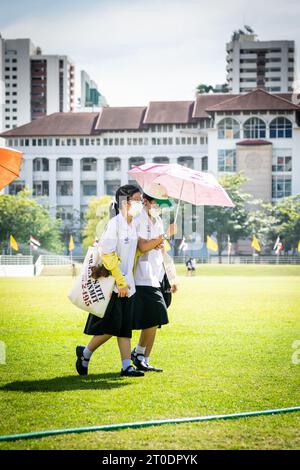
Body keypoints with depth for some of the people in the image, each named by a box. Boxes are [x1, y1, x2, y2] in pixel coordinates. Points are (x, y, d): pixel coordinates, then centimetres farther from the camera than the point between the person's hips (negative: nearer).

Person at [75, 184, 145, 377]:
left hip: (128, 283, 8)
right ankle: (85, 352, 13)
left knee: (125, 327, 5)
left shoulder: (134, 225, 12)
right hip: (112, 283, -8)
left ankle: (127, 366, 6)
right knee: (111, 325, -7)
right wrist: (120, 282, -18)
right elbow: (107, 255, -17)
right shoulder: (114, 223, -13)